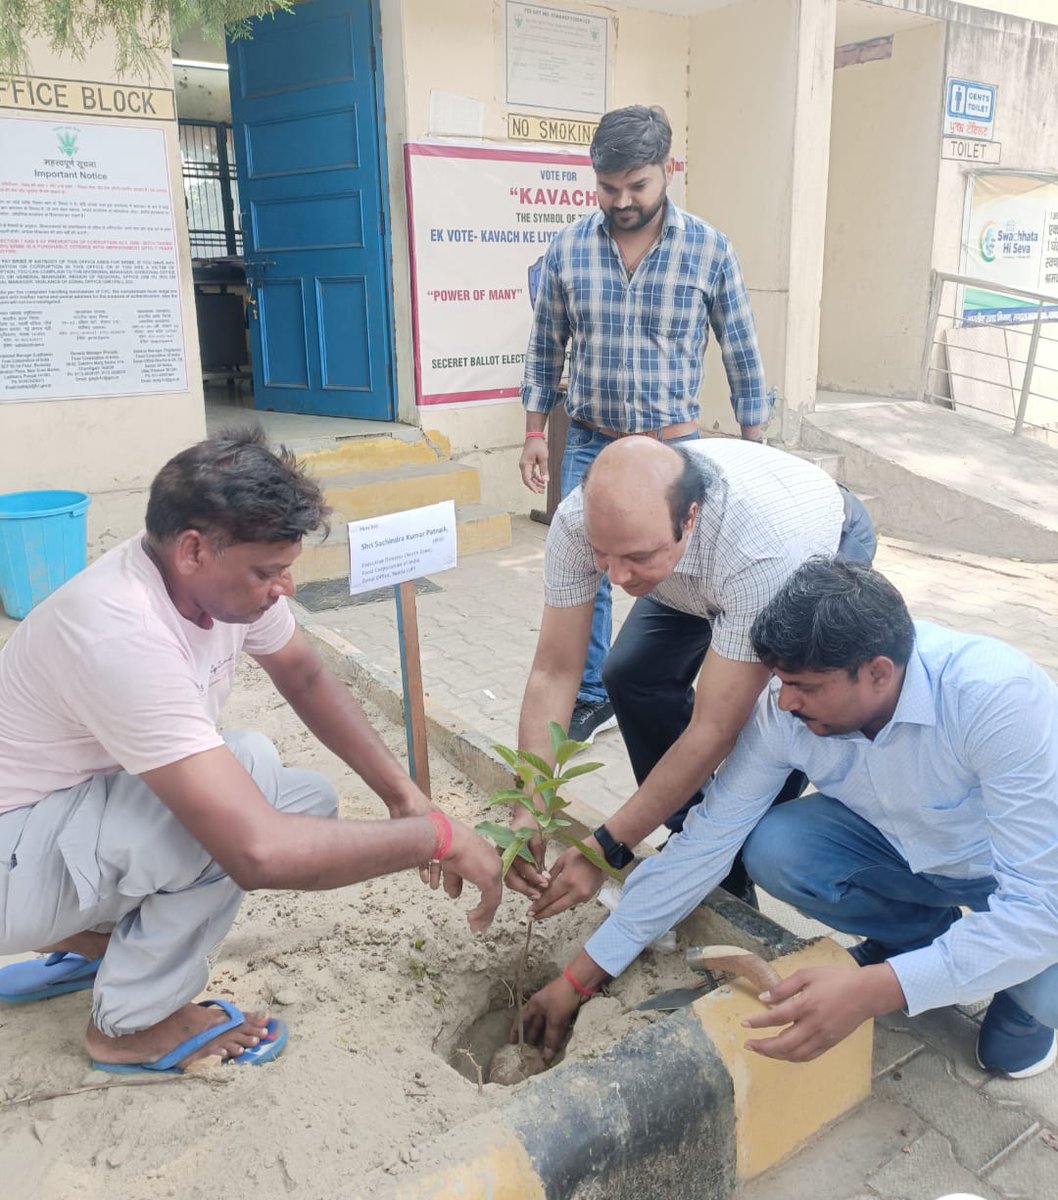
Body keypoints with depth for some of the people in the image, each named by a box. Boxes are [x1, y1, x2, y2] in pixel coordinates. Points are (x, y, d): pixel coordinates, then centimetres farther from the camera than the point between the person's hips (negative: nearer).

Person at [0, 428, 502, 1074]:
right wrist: (439, 837, -31)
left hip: (90, 808, 8)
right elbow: (259, 851, -42)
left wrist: (404, 795, -6)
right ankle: (133, 1023, -6)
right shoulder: (124, 635, -36)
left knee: (309, 801, -1)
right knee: (249, 768, -29)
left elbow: (307, 679, 5)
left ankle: (90, 935, 13)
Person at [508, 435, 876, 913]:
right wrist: (526, 812, -34)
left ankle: (733, 878, 3)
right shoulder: (579, 520, -35)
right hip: (699, 574, 4)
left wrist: (607, 849, -37)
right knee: (632, 675, -11)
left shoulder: (760, 546, -47)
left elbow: (714, 729, -40)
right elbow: (553, 673, -26)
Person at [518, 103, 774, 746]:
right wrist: (535, 433, 7)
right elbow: (546, 348, 8)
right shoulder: (569, 249, -2)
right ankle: (592, 699, 23)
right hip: (589, 444, 2)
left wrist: (754, 446, 2)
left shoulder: (709, 249, -7)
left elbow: (741, 354, 0)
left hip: (672, 447, -2)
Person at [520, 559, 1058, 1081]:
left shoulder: (999, 698, -37)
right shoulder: (786, 709, -23)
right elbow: (703, 842, -17)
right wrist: (578, 977, -15)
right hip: (905, 844, 4)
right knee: (772, 850, -22)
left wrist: (869, 992, -45)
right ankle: (925, 936, 6)